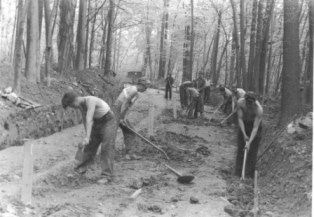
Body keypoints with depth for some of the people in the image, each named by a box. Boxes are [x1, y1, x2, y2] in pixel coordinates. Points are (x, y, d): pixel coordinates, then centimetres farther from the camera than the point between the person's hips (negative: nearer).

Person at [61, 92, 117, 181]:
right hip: (97, 122, 8)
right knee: (89, 146, 13)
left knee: (107, 148, -14)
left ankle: (107, 175, -14)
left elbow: (89, 120, -39)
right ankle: (81, 168, 27)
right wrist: (86, 135, 10)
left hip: (108, 121, -8)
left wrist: (87, 137, -45)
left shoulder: (90, 101, -30)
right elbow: (85, 120, 7)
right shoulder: (80, 104, -4)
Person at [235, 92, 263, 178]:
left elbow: (255, 127, -33)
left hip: (255, 126, -3)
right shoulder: (240, 102, -26)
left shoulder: (259, 109, -34)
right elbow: (240, 118, -20)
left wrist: (249, 142, -39)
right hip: (243, 125, 3)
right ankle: (238, 173, 10)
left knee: (252, 151, -6)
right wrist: (244, 134, -24)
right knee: (240, 149, 3)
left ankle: (249, 174, 1)